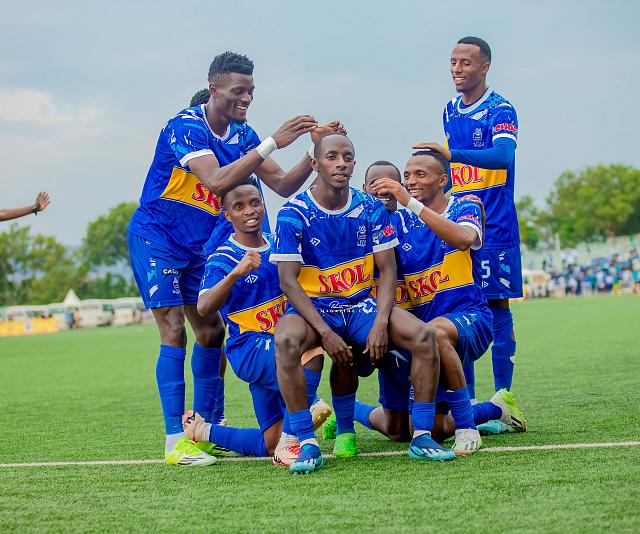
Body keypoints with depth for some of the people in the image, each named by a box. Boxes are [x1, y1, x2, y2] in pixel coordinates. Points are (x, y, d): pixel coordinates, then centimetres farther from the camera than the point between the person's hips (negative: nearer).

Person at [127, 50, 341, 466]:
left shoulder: (242, 135, 1)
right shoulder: (185, 126, -21)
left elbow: (283, 186, -1)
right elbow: (218, 181, -34)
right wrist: (273, 143, -36)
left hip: (200, 245, 7)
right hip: (156, 238, -7)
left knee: (211, 331, 4)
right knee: (174, 332, -12)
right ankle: (175, 440, -11)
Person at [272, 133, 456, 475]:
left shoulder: (371, 209, 0)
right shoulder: (293, 214, -10)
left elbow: (387, 270, 1)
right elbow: (288, 280, -14)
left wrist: (381, 323, -16)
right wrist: (326, 332, -23)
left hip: (362, 305, 3)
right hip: (312, 307, -3)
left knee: (423, 335, -21)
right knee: (286, 340, -36)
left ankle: (422, 436, -10)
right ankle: (307, 445, -28)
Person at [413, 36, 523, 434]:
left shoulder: (500, 110, -9)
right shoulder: (450, 111, 13)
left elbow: (503, 156, -27)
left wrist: (452, 153, -38)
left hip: (495, 226, -6)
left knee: (497, 306, -4)